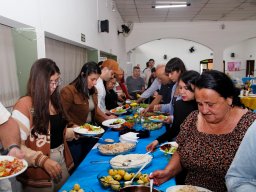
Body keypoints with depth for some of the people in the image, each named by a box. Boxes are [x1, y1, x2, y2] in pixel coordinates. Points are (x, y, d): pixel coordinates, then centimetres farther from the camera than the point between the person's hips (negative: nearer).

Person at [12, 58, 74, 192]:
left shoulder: (54, 101, 5)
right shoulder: (25, 105, -18)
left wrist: (76, 132, 0)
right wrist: (42, 160, -29)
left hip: (61, 160, 7)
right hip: (39, 171, -7)